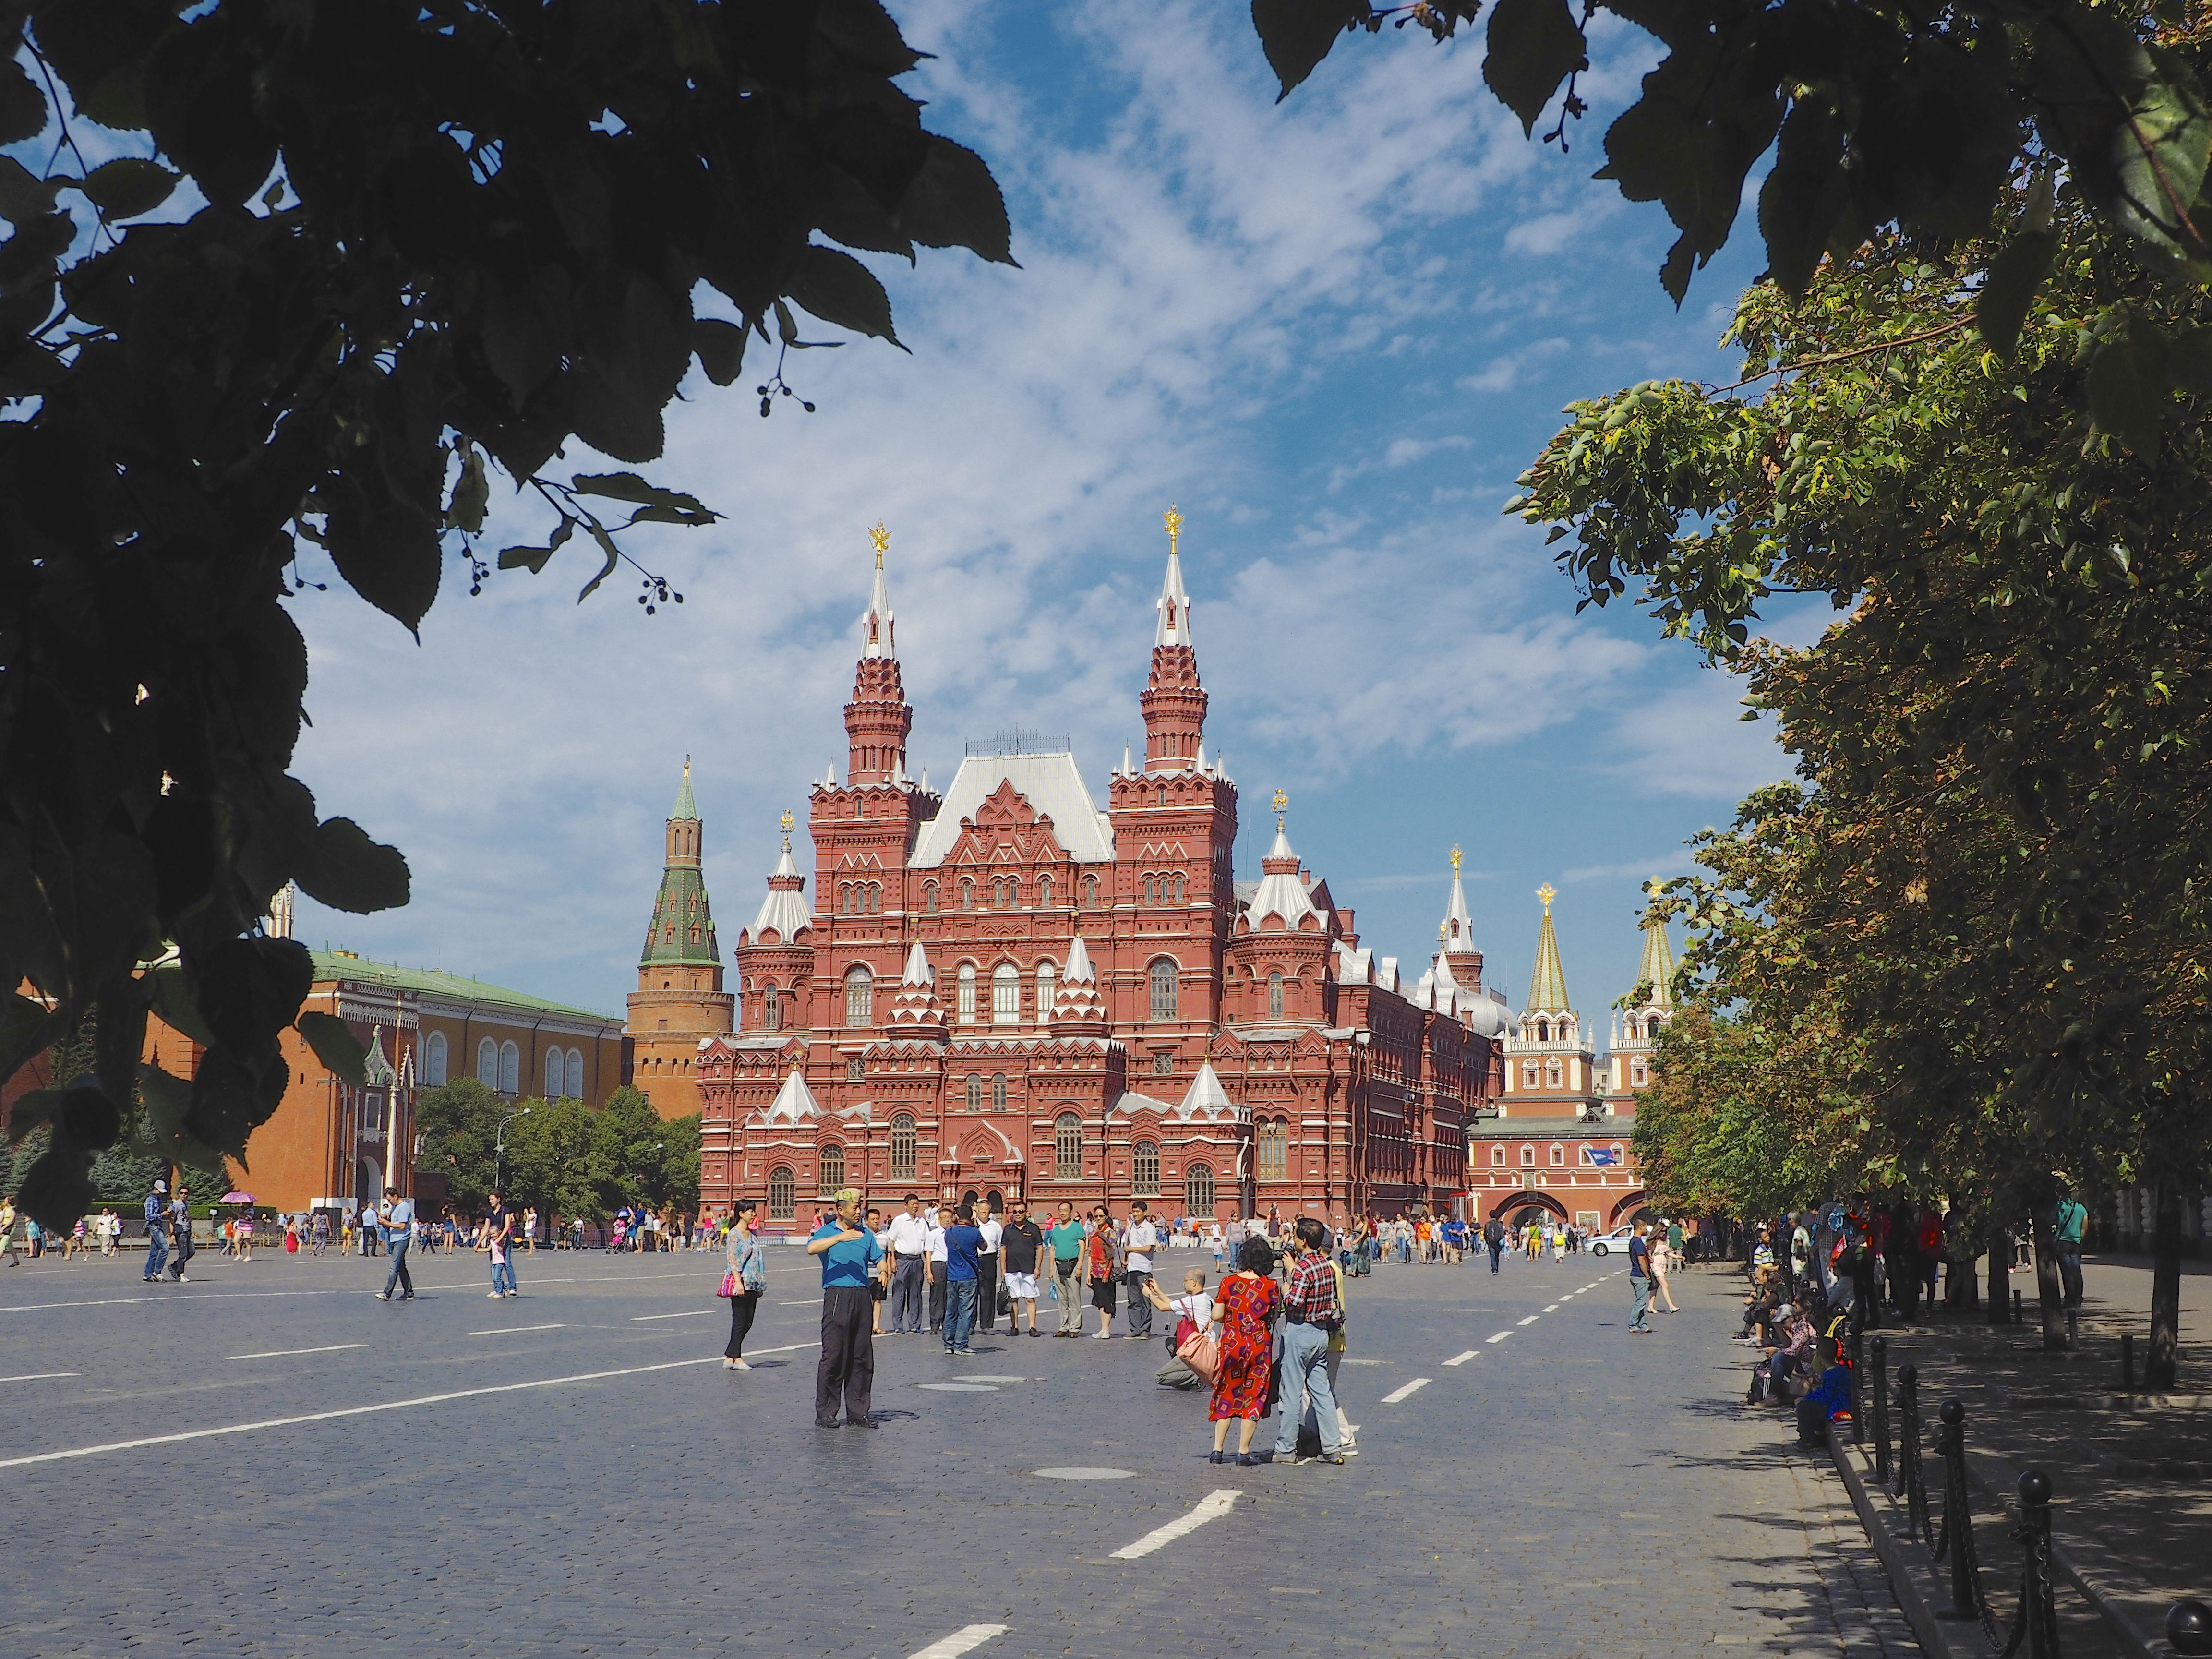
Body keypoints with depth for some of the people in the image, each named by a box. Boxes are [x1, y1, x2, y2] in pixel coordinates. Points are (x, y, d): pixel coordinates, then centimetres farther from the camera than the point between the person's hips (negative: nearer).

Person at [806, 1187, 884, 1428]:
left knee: (862, 1356, 6)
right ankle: (825, 1414, 2)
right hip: (837, 1296, -5)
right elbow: (812, 1248, -18)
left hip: (862, 1296, 5)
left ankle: (858, 1413, 14)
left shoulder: (865, 1234, 17)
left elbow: (878, 1258, 13)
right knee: (833, 1356, -6)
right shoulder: (827, 1232, 1)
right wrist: (839, 1238, -29)